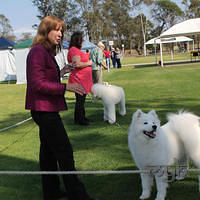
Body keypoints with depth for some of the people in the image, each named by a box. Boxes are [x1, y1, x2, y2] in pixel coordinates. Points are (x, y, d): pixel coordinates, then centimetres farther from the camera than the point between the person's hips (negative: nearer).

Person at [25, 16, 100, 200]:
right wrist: (66, 87, -24)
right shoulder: (38, 52, -16)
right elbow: (38, 84, -22)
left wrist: (60, 72, 9)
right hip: (44, 109, -10)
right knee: (64, 152, -5)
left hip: (47, 110, 10)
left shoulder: (46, 52, 14)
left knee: (48, 151, 16)